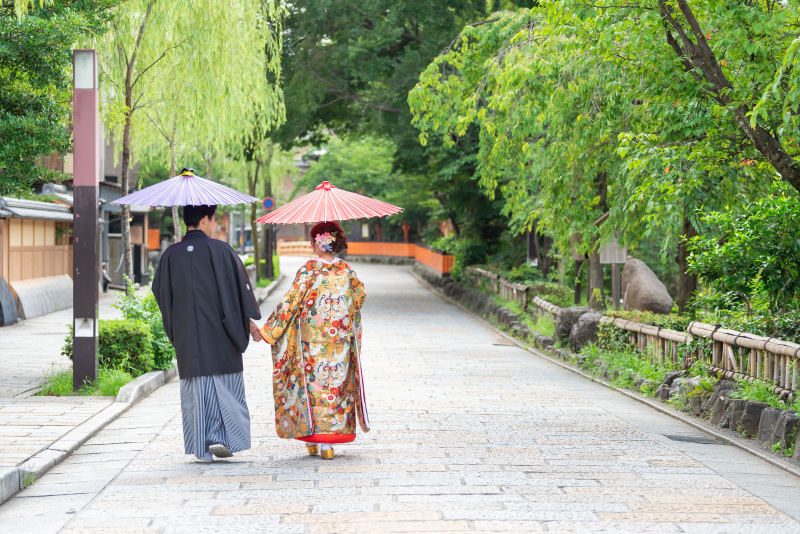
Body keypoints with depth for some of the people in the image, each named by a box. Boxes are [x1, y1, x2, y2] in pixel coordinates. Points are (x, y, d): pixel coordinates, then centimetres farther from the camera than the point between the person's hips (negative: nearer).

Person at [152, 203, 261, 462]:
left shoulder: (171, 255, 2)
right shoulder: (220, 250, -7)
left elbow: (161, 294, 8)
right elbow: (239, 285, -7)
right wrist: (250, 319, 1)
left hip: (187, 337, 3)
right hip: (219, 334, -3)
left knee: (195, 391, 7)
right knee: (225, 385, 8)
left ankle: (201, 448, 7)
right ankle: (222, 438, -2)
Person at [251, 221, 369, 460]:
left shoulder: (308, 270, -11)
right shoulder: (346, 270, 0)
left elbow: (290, 303, -13)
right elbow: (359, 297, 13)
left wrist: (266, 330, -9)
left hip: (312, 343, -3)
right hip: (340, 342, 3)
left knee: (314, 385, 6)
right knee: (337, 384, 8)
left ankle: (313, 439, 8)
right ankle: (328, 442, 7)